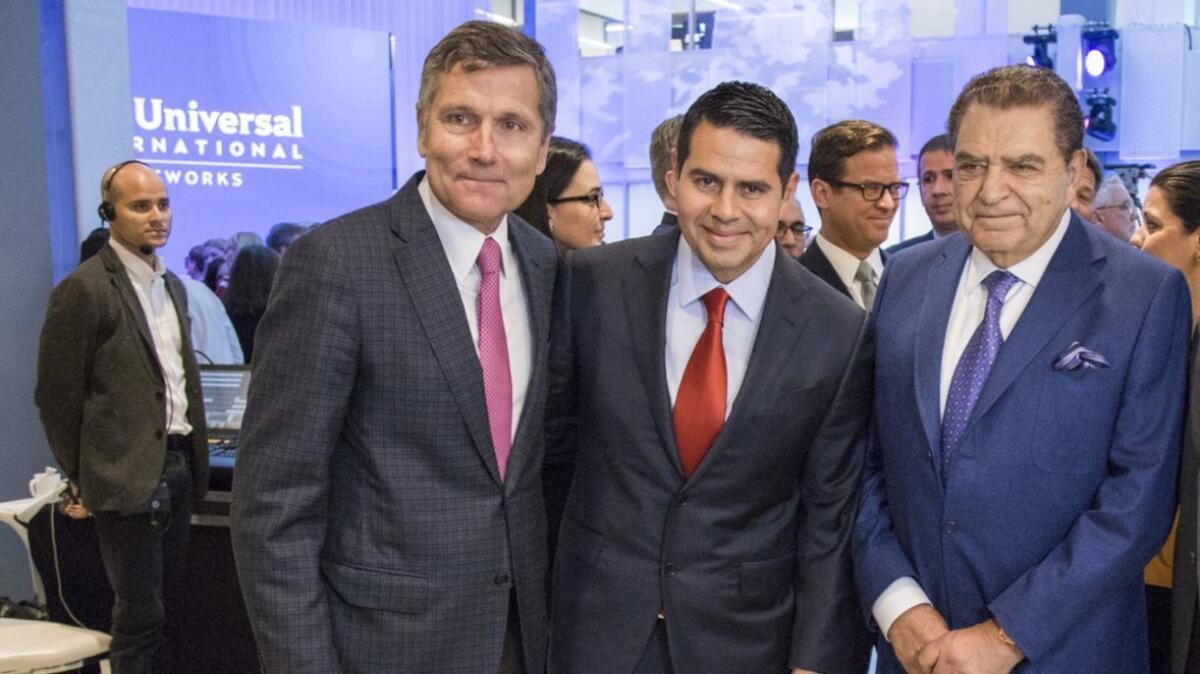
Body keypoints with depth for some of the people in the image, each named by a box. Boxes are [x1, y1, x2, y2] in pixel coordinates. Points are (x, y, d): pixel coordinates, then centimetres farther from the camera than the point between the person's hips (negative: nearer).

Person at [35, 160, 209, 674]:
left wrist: (194, 457, 15)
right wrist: (80, 478, -4)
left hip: (178, 468, 7)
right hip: (129, 477, -7)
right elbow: (56, 395, -9)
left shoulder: (172, 285, 13)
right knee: (140, 616, 1)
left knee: (170, 612, 14)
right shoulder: (85, 289, -11)